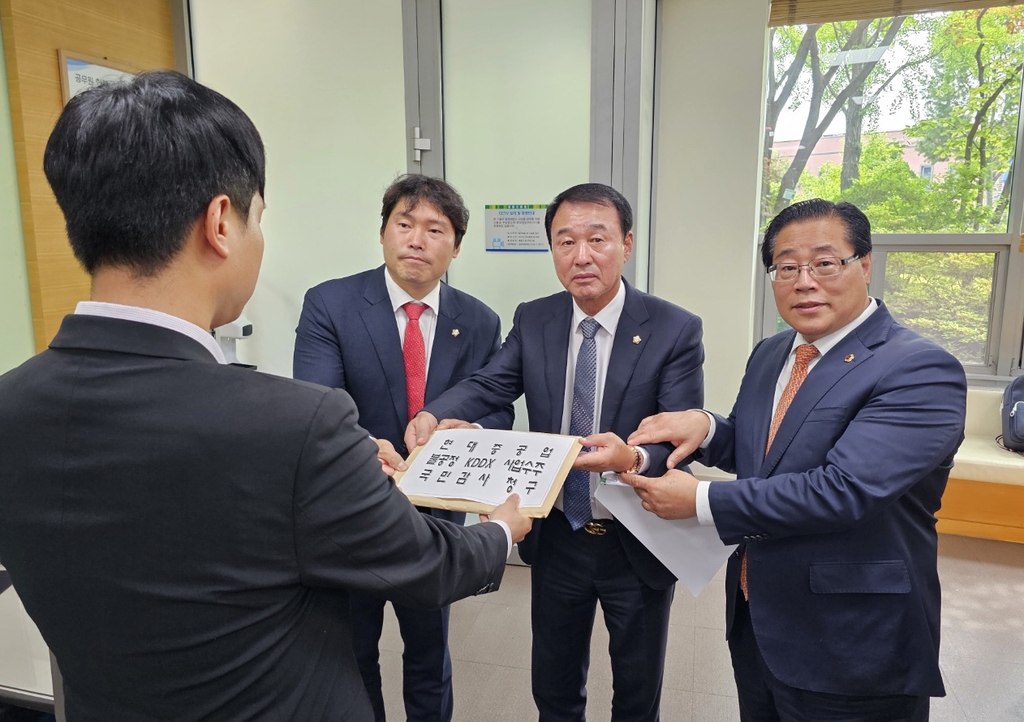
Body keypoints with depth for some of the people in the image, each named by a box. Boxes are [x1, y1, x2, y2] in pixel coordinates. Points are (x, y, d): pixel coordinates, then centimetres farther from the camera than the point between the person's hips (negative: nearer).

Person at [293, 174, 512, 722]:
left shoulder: (479, 323, -3)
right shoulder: (328, 305, -12)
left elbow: (498, 410, 0)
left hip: (436, 518, 2)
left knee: (430, 653, 23)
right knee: (351, 656, 22)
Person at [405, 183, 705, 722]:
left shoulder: (675, 330, -15)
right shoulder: (532, 321, -4)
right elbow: (489, 384, -14)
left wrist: (633, 458, -42)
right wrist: (432, 415, -35)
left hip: (636, 544, -2)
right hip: (555, 538, 3)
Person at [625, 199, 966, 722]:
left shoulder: (922, 372, -20)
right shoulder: (769, 355, 4)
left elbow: (843, 489, -30)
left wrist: (702, 501, -24)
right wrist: (706, 426, -10)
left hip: (850, 647, -6)